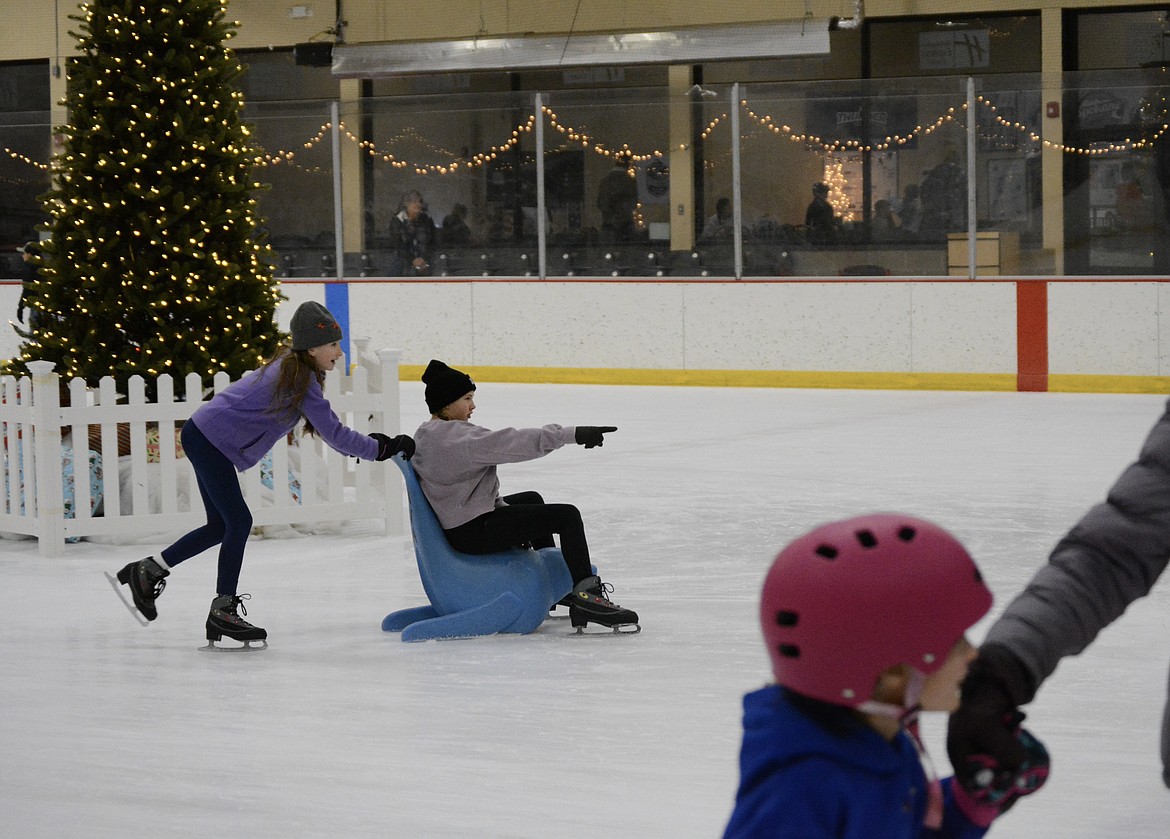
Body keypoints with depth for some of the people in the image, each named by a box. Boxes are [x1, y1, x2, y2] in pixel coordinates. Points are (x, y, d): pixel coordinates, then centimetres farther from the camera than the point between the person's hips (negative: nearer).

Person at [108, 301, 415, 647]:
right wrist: (381, 448, -16)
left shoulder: (292, 366, 9)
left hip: (205, 436, 10)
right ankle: (223, 611, -3)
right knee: (239, 522, -8)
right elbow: (333, 433, -21)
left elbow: (323, 427, 14)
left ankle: (146, 571, 26)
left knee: (221, 527, 16)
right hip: (209, 440, -10)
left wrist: (371, 443, 4)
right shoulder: (301, 380, -21)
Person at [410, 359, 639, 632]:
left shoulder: (426, 435, 10)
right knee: (567, 515, -13)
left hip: (454, 522, 11)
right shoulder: (456, 436, -23)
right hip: (473, 532, -11)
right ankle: (585, 595, -15)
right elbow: (512, 443, -30)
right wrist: (571, 434, -30)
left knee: (532, 499, 34)